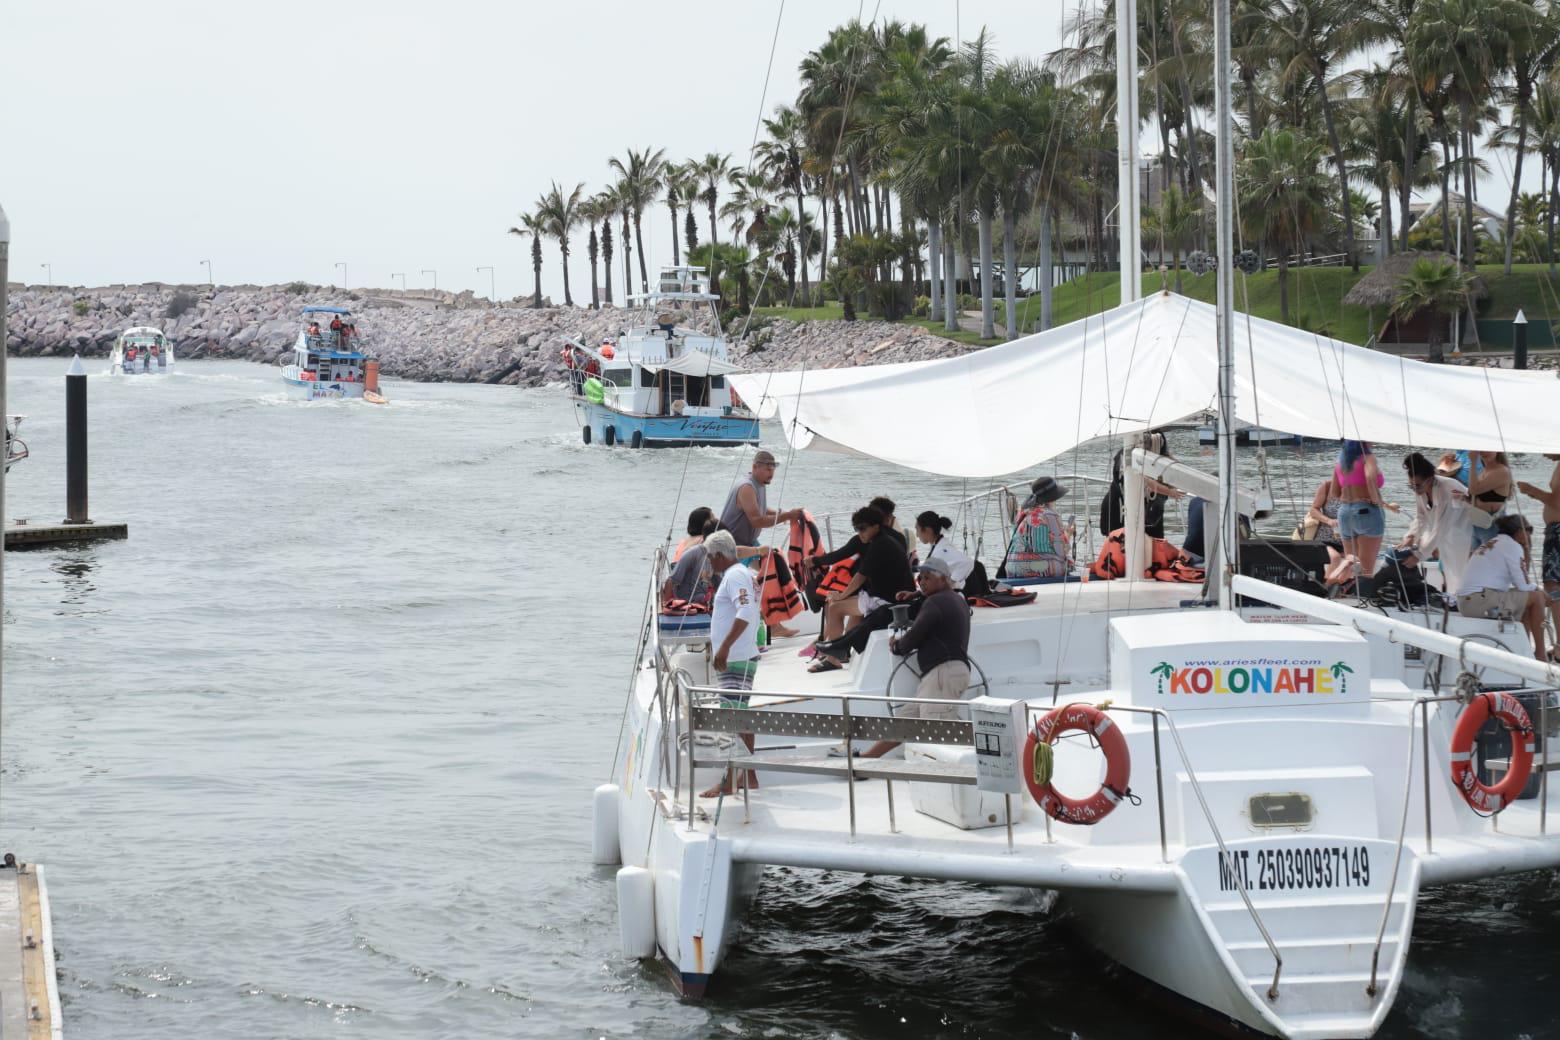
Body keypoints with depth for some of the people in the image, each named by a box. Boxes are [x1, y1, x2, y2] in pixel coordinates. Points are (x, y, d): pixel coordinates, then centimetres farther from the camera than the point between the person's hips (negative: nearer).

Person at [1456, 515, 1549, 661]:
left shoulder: (1490, 545, 23)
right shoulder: (1513, 546, -3)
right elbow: (1523, 585, -6)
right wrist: (1536, 588, 13)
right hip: (1482, 601, -9)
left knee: (1524, 600, 24)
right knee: (1537, 597, 2)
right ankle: (1540, 653, 5)